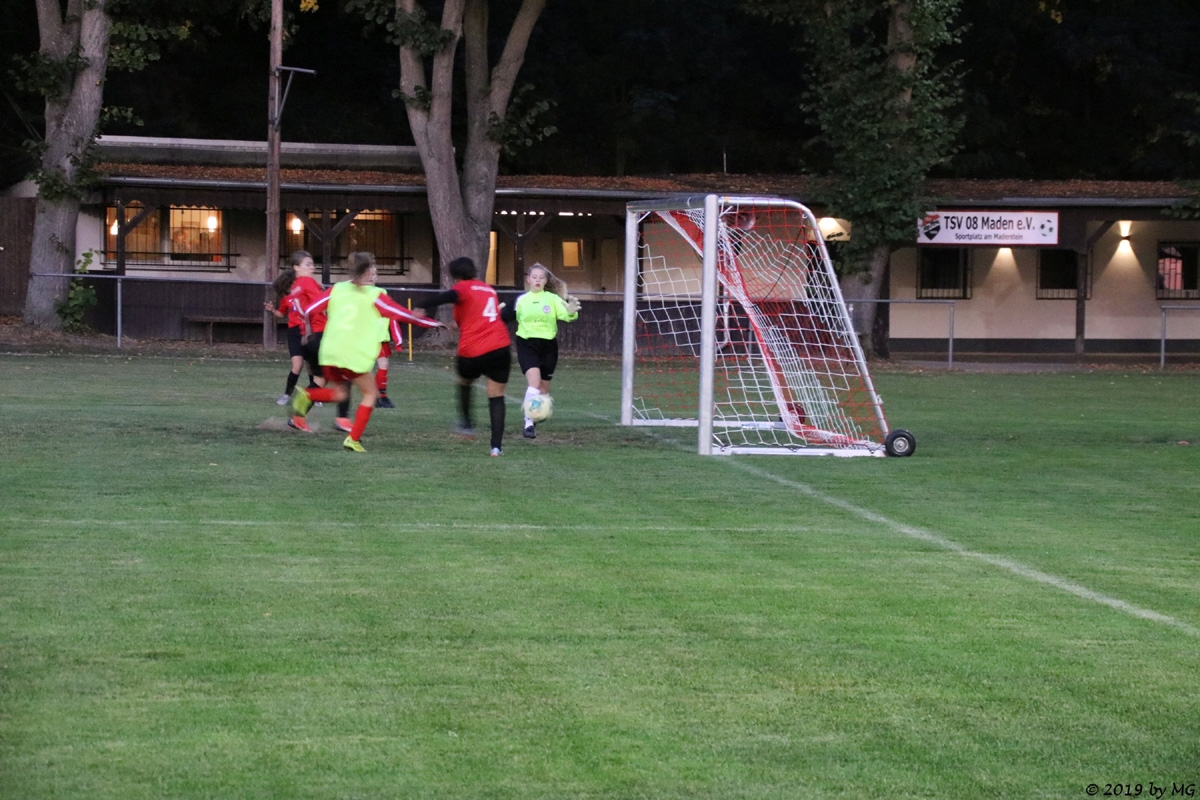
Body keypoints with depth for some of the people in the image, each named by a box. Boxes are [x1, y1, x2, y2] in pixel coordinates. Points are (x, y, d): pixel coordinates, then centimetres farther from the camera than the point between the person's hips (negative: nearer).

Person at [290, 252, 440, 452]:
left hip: (330, 351, 5)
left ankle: (306, 397, -6)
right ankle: (353, 439, 3)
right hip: (353, 354, -5)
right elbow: (404, 314, 1)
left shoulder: (337, 289, 11)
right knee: (370, 393, 13)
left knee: (339, 393, 23)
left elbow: (310, 310, 9)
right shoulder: (375, 295, 0)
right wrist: (433, 323, 10)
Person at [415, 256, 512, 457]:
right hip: (499, 348, 3)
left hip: (471, 353, -3)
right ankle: (497, 445, -3)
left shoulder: (464, 288, 1)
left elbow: (449, 296, -23)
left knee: (465, 382, 30)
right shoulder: (489, 290, 20)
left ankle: (466, 424, 37)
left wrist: (422, 306, -34)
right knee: (497, 397, 7)